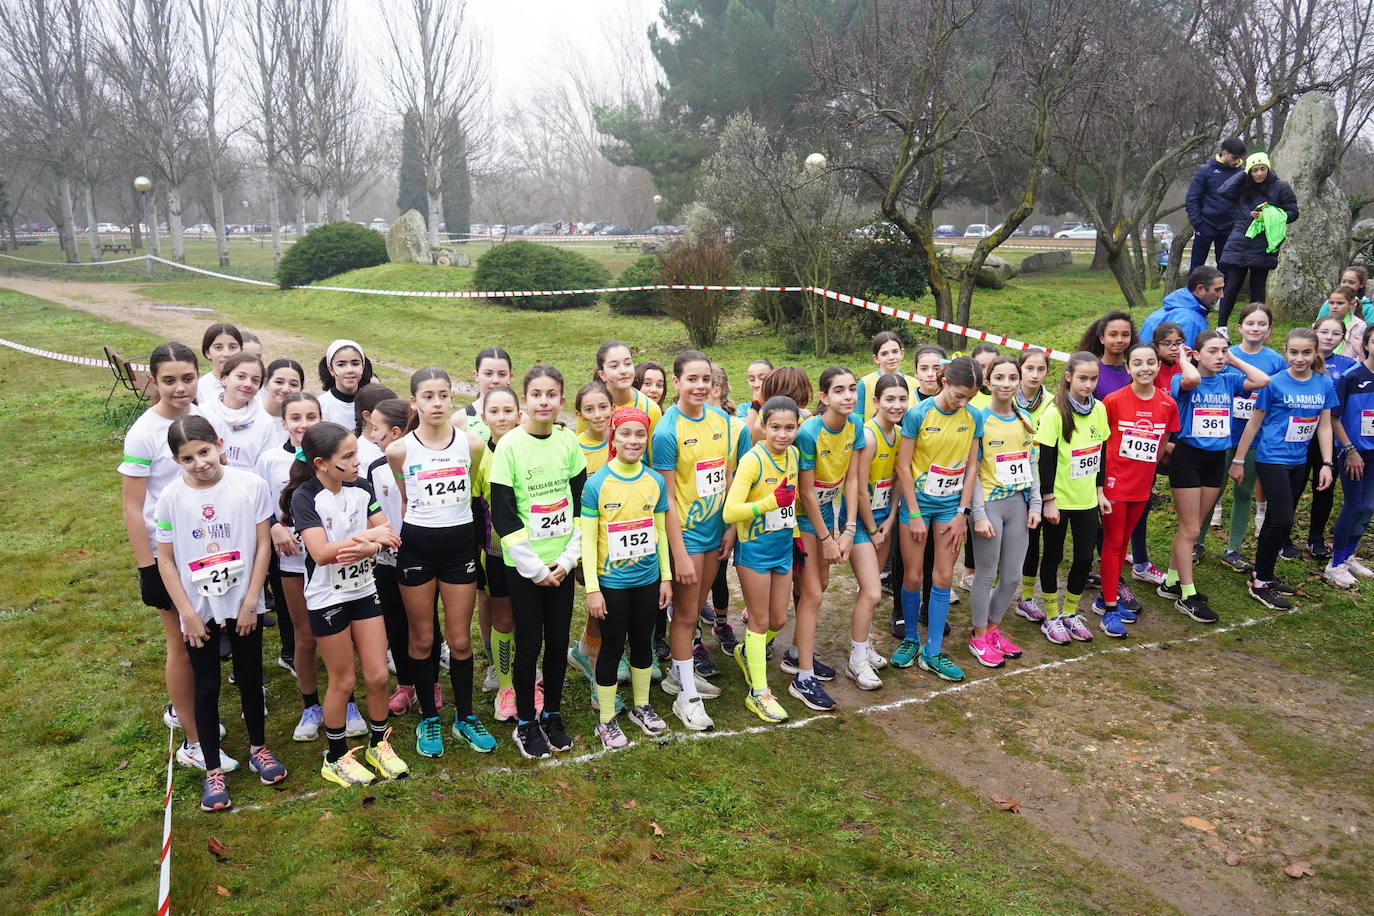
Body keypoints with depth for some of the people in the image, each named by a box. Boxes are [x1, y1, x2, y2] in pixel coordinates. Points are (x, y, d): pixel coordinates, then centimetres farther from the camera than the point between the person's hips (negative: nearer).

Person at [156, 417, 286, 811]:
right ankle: (213, 771, 22)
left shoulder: (250, 485, -12)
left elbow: (262, 545, -6)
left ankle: (258, 748, 35)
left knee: (250, 678, 14)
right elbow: (166, 561, -3)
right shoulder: (171, 498, -9)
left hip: (243, 604, 0)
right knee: (207, 687, 8)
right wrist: (187, 614, -6)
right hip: (199, 609, 0)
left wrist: (251, 602, -7)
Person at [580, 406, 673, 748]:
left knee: (642, 643, 17)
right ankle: (606, 720, 21)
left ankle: (641, 706, 36)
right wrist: (592, 589, -12)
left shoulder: (655, 481, 0)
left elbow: (660, 531, 9)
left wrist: (666, 577, 9)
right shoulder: (596, 483, -12)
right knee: (612, 647, 6)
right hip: (611, 582, -4)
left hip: (647, 578, 4)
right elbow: (588, 539, -10)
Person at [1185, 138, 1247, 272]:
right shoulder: (1206, 170, -6)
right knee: (1196, 265, 3)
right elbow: (1192, 198, -4)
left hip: (1228, 229, 2)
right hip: (1206, 225, -2)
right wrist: (1197, 223, -10)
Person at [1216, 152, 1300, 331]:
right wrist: (1243, 173, 0)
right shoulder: (1243, 187, 10)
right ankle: (1221, 327, 5)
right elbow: (1224, 191, -8)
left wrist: (1267, 216, -10)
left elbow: (1292, 213, 5)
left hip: (1263, 248, -1)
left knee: (1258, 289, 4)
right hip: (1238, 244, 1)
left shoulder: (1280, 187, 4)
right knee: (1232, 286, -2)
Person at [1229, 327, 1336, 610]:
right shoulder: (1275, 383, -11)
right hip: (1272, 459, -5)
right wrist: (1238, 460, -2)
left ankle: (1262, 573, 27)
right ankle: (1260, 583, 2)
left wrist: (1327, 464, 2)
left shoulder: (1325, 384, 2)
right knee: (1282, 520, -11)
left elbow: (1324, 426, 7)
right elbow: (1254, 423, -4)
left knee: (1277, 519, 13)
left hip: (1299, 462, 5)